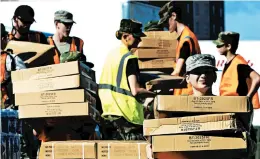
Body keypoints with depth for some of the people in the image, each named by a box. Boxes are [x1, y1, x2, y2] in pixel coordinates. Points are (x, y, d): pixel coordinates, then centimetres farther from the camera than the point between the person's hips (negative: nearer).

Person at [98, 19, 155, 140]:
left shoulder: (112, 54, 13)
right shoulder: (129, 58, -13)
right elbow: (135, 90, -20)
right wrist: (154, 94, -7)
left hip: (110, 108, 9)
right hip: (126, 112, -9)